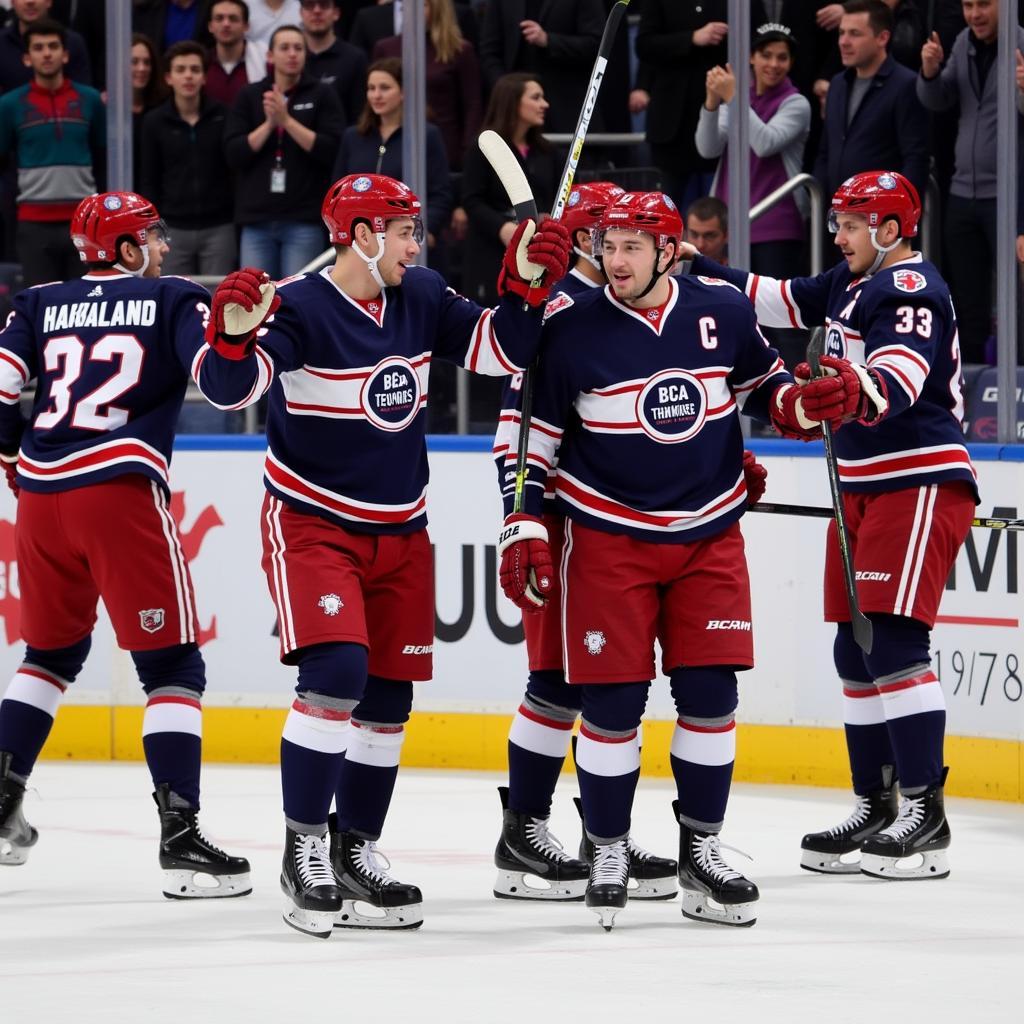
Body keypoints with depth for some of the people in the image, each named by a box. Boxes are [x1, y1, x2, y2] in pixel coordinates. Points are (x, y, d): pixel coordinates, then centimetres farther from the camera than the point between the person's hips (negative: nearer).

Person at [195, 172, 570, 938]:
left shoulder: (421, 299, 2)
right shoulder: (301, 309, -18)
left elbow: (499, 352, 4)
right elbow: (231, 387, -29)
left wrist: (525, 286, -11)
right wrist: (233, 335, -49)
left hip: (400, 530, 7)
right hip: (313, 522, -7)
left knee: (388, 696, 9)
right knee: (335, 673, -21)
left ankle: (355, 853, 23)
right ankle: (304, 851, -10)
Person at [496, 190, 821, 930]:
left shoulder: (723, 309, -3)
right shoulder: (570, 328, -9)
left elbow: (761, 378, 15)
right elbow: (531, 433, -2)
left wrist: (799, 404, -6)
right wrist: (524, 530, -7)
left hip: (710, 534, 2)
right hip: (608, 536, -2)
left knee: (711, 694, -1)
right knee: (612, 699, -4)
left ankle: (702, 851, 13)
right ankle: (608, 853, 12)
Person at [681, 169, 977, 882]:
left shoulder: (912, 292, -15)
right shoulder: (852, 284, 15)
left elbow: (901, 376, -33)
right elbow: (781, 302, 24)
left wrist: (855, 391, -54)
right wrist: (698, 271, 15)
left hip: (922, 486, -10)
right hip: (864, 489, 10)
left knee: (893, 640, -17)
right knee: (854, 650, 9)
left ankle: (925, 816, -18)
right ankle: (876, 809, 16)